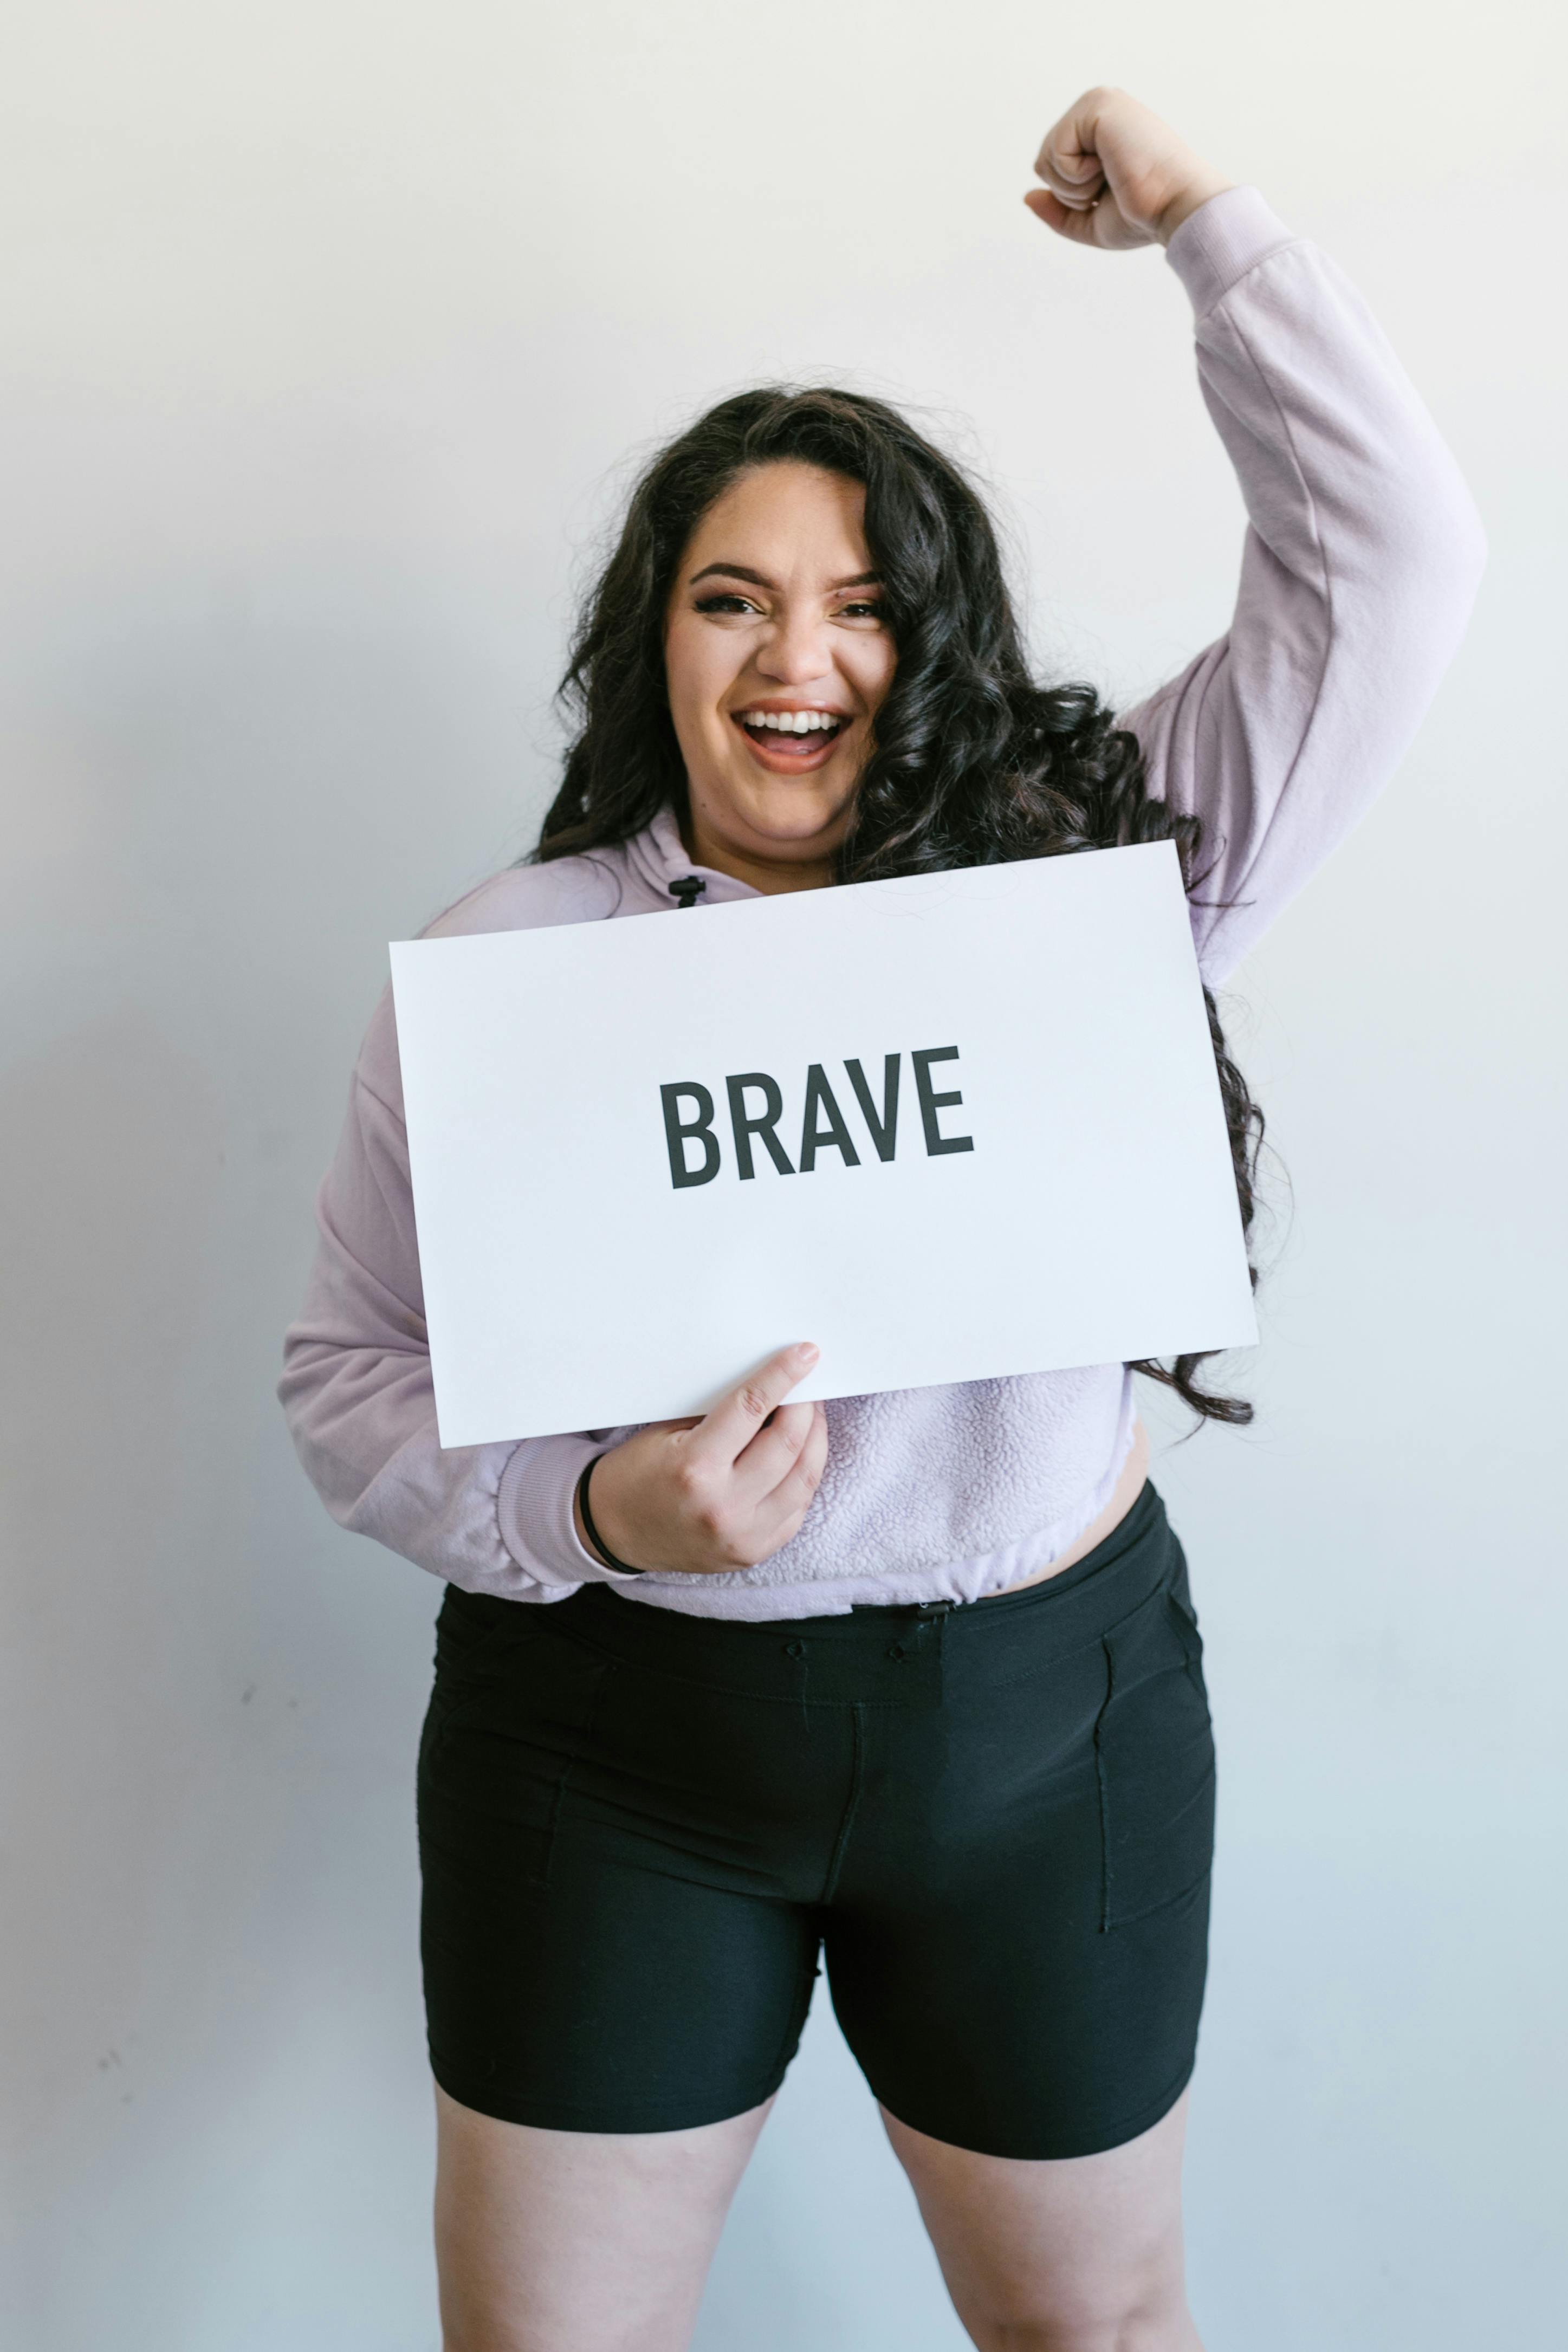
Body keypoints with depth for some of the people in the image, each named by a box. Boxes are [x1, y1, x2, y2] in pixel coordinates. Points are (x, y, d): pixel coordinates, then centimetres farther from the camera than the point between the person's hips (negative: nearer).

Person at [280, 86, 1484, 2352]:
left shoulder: (1091, 863, -5)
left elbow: (1396, 560, -7)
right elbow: (351, 1370, -2)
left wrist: (1201, 213, -5)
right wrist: (589, 1512, -20)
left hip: (1047, 1717, 1)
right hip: (612, 1740, 0)